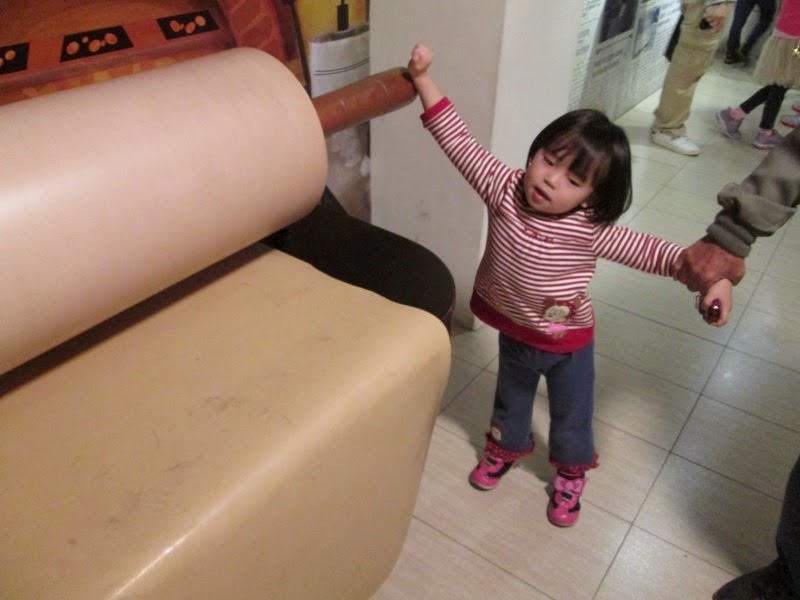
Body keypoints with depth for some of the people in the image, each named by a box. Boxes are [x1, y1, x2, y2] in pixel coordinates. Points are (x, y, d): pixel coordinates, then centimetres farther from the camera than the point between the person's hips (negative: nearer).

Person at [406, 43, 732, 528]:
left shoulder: (592, 231, -27)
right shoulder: (504, 190, -22)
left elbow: (650, 252, -23)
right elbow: (458, 141, -22)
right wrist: (424, 78, -24)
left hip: (568, 343, -2)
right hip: (513, 332, 2)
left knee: (572, 413, 21)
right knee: (511, 398, 29)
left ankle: (572, 471, 49)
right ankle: (507, 446, 58)